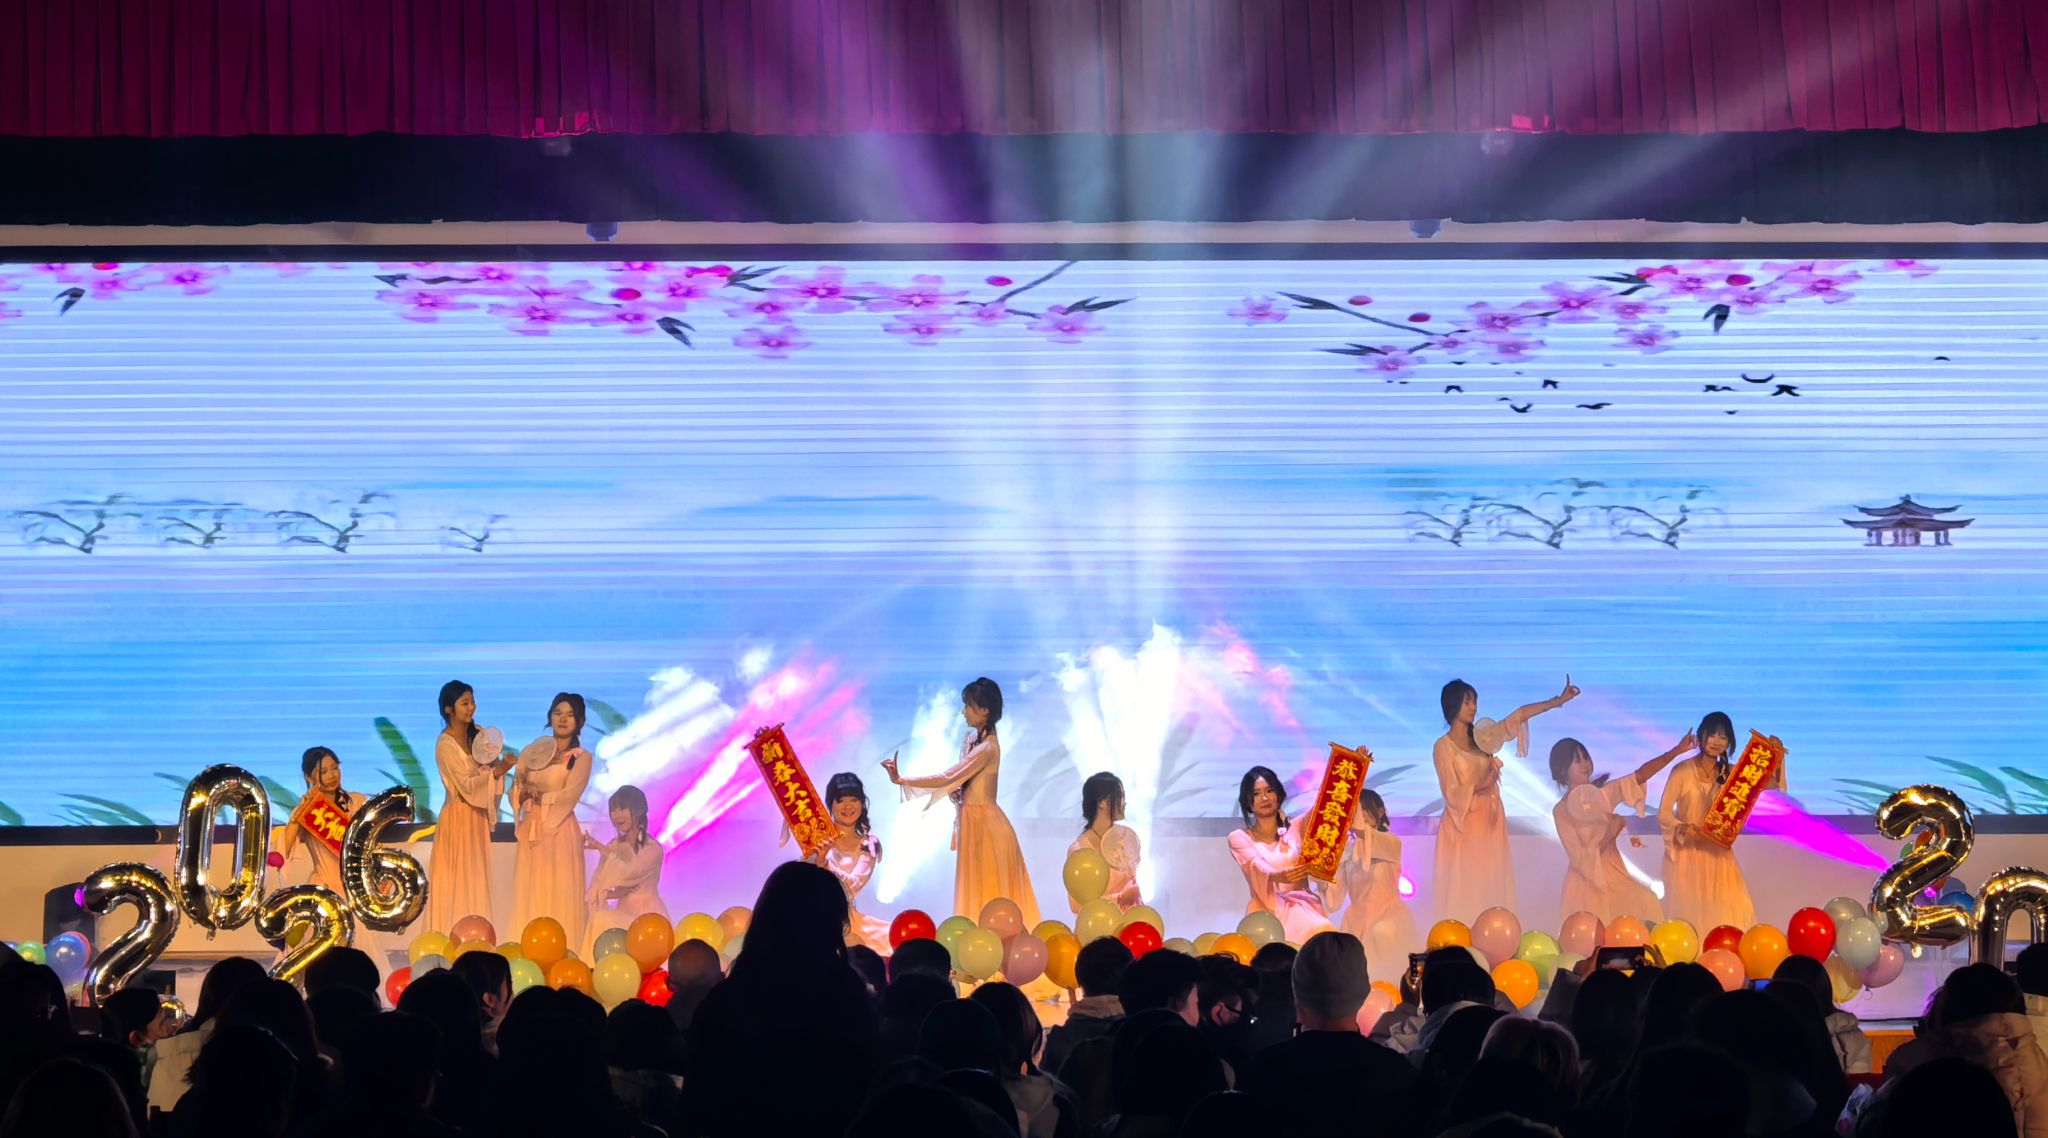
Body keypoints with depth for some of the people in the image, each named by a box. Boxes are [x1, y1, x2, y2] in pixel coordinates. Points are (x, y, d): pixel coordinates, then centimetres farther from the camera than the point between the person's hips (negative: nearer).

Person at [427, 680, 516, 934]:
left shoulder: (478, 735, 8)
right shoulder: (446, 744, -14)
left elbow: (488, 772, 10)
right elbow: (467, 785, -17)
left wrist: (497, 763, -11)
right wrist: (498, 770, -24)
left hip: (478, 816, 7)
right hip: (458, 816, -7)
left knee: (477, 881, 8)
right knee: (458, 882, -5)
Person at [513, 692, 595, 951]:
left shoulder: (581, 758, 0)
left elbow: (567, 797, -10)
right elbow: (516, 792, 7)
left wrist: (537, 793, -5)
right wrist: (523, 791, -13)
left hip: (560, 831, -5)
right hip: (531, 830, 5)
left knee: (559, 895, -6)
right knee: (529, 895, 3)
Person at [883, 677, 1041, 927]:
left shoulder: (988, 747, -20)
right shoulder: (972, 739, 9)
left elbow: (948, 778, -23)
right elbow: (958, 780, 18)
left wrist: (901, 780, -22)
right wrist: (955, 793, -5)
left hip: (984, 823, -9)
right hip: (971, 820, 9)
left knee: (989, 893, -3)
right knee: (976, 891, 11)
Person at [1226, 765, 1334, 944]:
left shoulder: (1295, 830, 18)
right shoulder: (1239, 838, 9)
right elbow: (1258, 868, -10)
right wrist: (1278, 876, -33)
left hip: (1301, 907, 2)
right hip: (1266, 911, -2)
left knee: (1323, 932, -31)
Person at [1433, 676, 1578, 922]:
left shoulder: (1482, 736, 7)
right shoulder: (1443, 746, -7)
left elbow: (1519, 716, 2)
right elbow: (1451, 793, -10)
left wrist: (1559, 700, -4)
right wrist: (1480, 785, -23)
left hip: (1490, 819, 5)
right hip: (1463, 822, -5)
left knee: (1491, 885, 4)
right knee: (1465, 887, -4)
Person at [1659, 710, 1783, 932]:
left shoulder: (1731, 772, 4)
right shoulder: (1682, 771, -8)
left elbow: (1774, 783, -1)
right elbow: (1663, 812, -8)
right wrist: (1682, 828, -26)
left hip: (1718, 854, 4)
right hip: (1686, 852, -4)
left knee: (1731, 912, -4)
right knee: (1689, 913, -3)